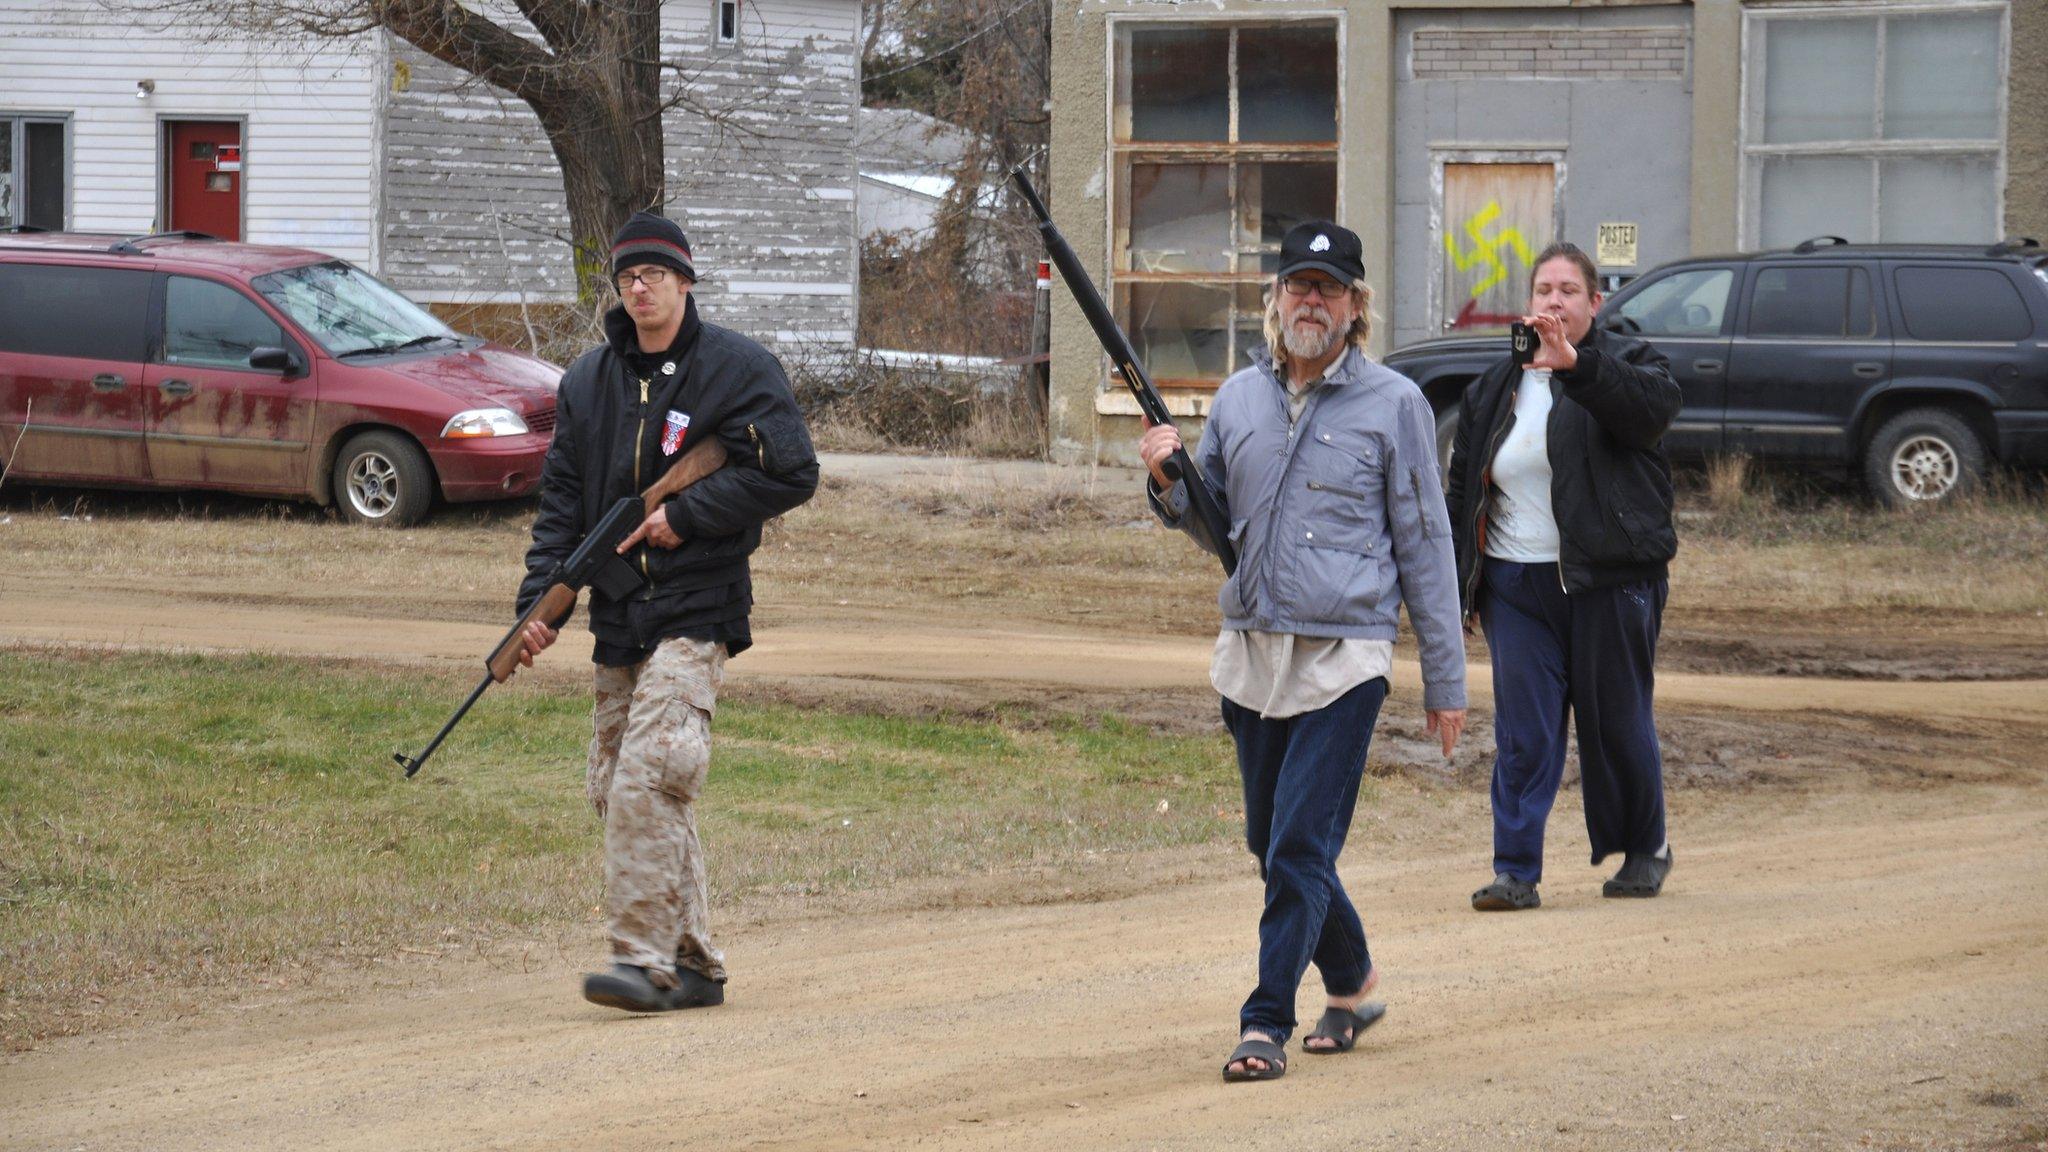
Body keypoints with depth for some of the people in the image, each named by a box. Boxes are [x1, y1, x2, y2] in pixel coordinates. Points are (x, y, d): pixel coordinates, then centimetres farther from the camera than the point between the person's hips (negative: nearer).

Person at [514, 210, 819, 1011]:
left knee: (648, 777, -20)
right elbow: (562, 497, 12)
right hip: (618, 614, 7)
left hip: (697, 607, -7)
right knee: (615, 788, 7)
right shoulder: (588, 381, 13)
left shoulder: (737, 369, -3)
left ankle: (645, 958, -19)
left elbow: (790, 474, -7)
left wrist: (685, 516, -12)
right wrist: (541, 601, 0)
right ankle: (692, 961, 16)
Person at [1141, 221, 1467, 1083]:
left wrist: (1445, 681, -1)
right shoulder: (1239, 397, 10)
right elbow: (1211, 524, 19)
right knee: (1272, 844, 13)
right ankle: (1351, 986, 33)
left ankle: (1267, 1025, -7)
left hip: (1342, 661, -5)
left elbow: (1424, 545, 0)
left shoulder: (1394, 404, -1)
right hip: (1250, 655, 5)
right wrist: (1169, 481, -4)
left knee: (1300, 850, -10)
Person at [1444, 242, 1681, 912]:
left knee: (1617, 725, 6)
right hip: (1517, 585, 3)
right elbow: (1461, 491, 20)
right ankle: (1516, 870, -5)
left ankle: (1644, 850, 26)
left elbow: (1653, 405, -23)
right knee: (1522, 732, -5)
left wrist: (1574, 363, -38)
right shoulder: (1494, 390, 15)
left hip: (1609, 581, -3)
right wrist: (1457, 586, 15)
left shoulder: (1623, 366, 2)